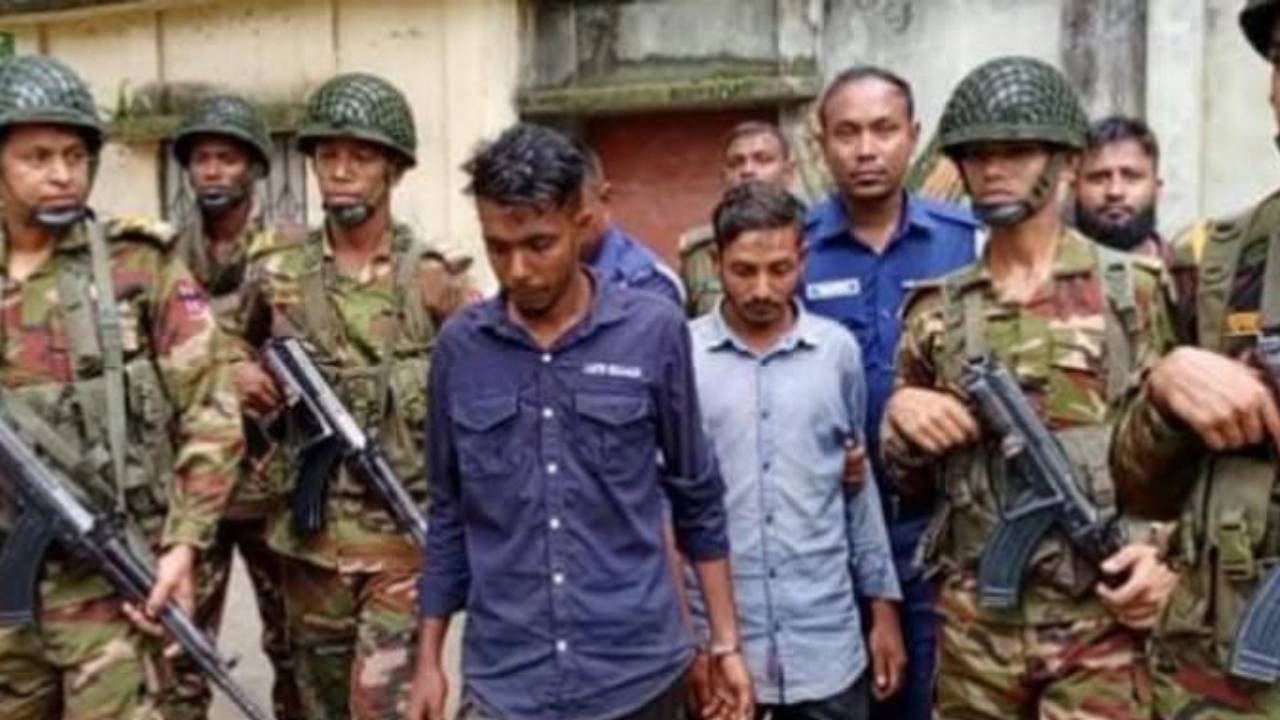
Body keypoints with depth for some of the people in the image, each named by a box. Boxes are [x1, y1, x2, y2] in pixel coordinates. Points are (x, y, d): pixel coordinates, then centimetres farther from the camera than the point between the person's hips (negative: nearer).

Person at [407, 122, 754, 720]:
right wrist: (429, 661, 7)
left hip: (637, 672, -1)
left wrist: (725, 643, 3)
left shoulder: (654, 331, -6)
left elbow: (698, 497, 2)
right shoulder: (460, 346, -1)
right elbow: (448, 513, 7)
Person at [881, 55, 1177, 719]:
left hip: (1101, 617, -2)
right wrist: (900, 415, -6)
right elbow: (908, 472, 15)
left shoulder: (1133, 288, 0)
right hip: (974, 620, 3)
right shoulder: (937, 311, 7)